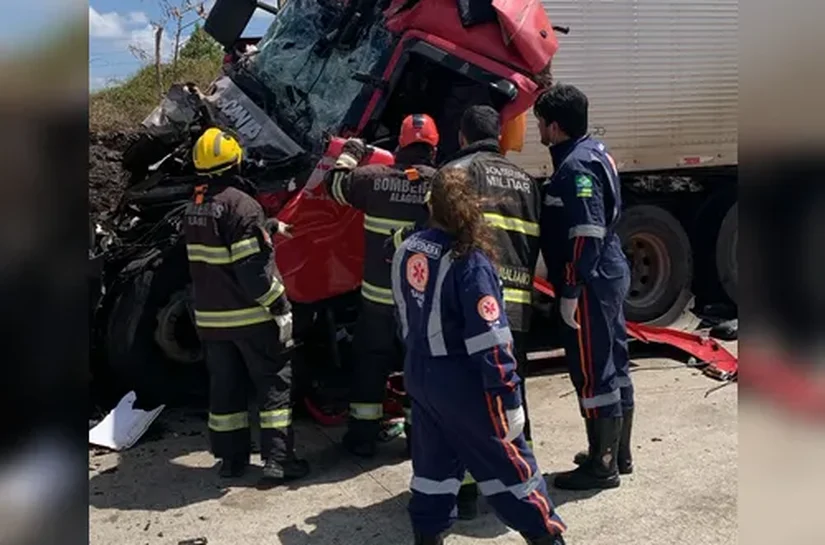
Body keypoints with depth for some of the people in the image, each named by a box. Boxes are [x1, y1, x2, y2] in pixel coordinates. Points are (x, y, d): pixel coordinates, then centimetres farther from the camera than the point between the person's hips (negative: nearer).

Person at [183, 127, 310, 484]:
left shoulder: (194, 208, 8)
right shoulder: (240, 204, -18)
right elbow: (254, 268, -22)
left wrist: (269, 227, 28)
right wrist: (279, 306, -16)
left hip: (211, 316, 7)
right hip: (251, 315, -7)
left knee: (225, 386, 14)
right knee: (275, 383, 3)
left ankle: (230, 457, 22)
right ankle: (277, 458, 3)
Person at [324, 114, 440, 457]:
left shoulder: (375, 178, -6)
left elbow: (334, 183, 11)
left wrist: (350, 153, 26)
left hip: (378, 294, 1)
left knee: (370, 362, 14)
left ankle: (362, 434, 20)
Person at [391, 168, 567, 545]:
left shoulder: (406, 251, 1)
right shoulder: (469, 261, -21)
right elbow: (489, 339, -23)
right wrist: (509, 396, -19)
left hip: (418, 374, 7)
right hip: (462, 382, -7)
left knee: (433, 462, 18)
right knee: (509, 462, 7)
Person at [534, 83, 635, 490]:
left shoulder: (575, 167, -19)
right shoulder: (594, 152, 13)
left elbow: (586, 235, -25)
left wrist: (569, 292, -21)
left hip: (591, 284, -11)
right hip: (611, 275, 11)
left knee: (592, 373, -1)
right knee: (614, 365, 17)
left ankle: (602, 465, 10)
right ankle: (619, 453, 30)